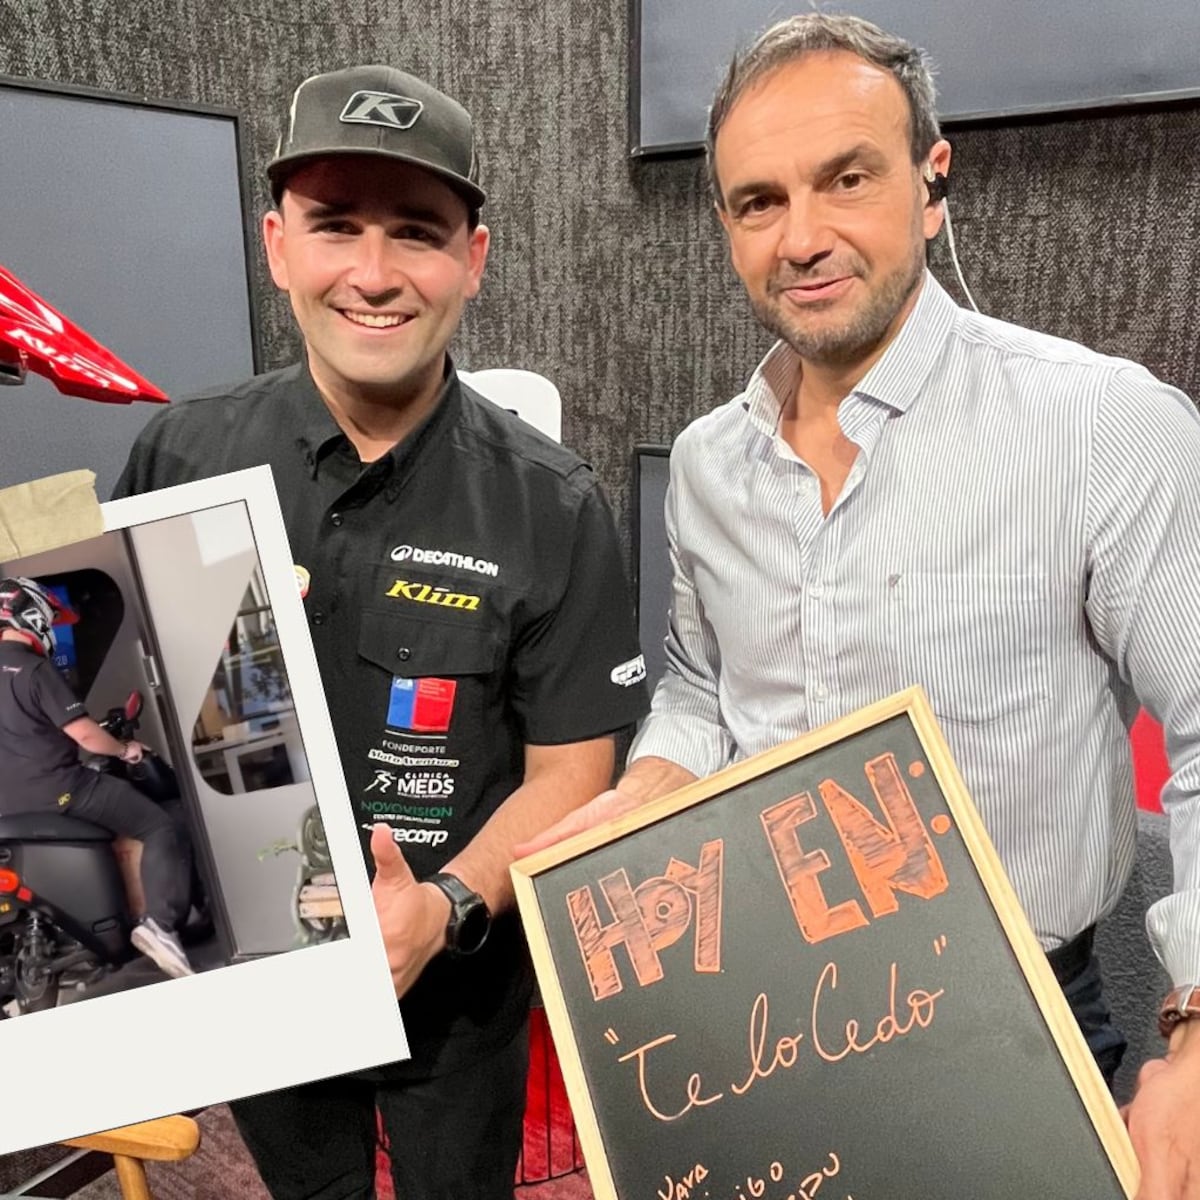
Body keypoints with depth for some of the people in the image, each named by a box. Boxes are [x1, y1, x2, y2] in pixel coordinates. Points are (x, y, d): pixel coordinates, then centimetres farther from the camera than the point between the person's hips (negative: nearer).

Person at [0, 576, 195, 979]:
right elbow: (83, 733, -16)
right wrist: (125, 750, 2)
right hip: (54, 788, -9)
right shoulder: (34, 667, -13)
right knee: (163, 831, -9)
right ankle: (160, 924, -23)